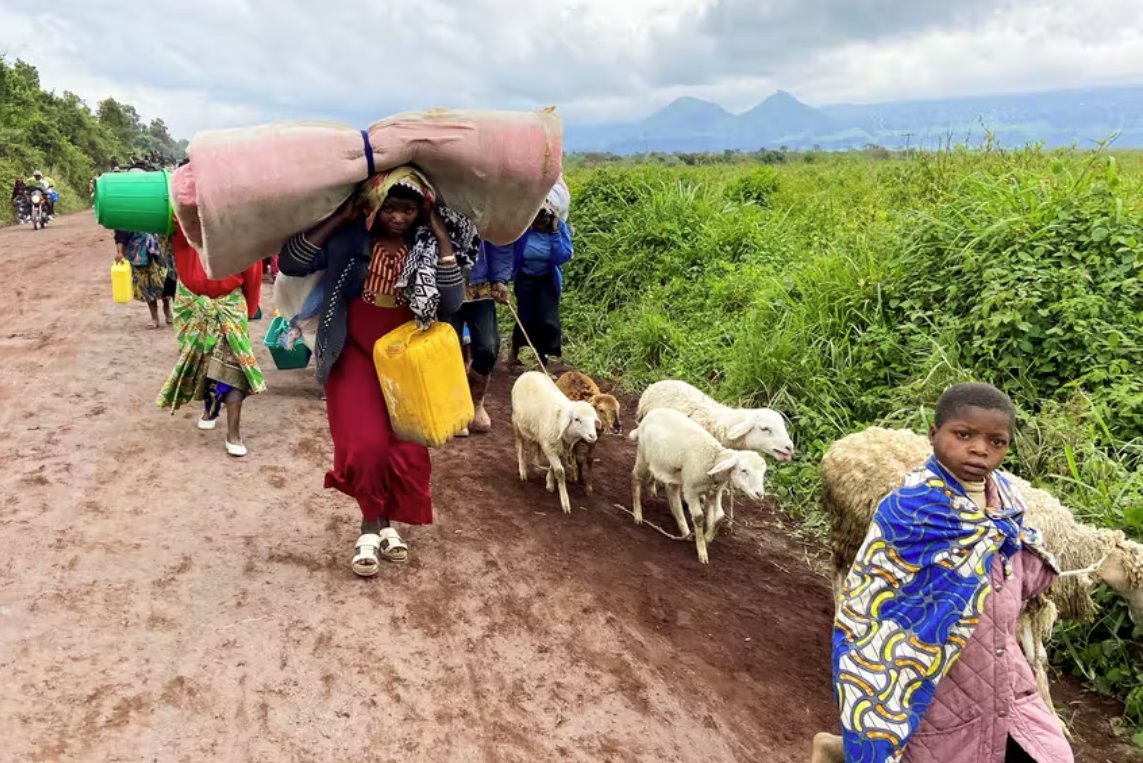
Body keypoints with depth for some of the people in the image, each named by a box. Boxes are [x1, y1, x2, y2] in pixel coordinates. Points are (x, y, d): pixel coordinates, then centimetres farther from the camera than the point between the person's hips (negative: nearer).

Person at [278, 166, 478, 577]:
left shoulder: (429, 246, -6)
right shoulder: (349, 238, -9)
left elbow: (452, 304, -17)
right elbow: (290, 263, -17)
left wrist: (442, 237, -19)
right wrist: (340, 217, -19)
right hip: (355, 356, -1)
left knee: (408, 450, -2)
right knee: (366, 445, -13)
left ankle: (387, 521, 23)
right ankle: (372, 523, 11)